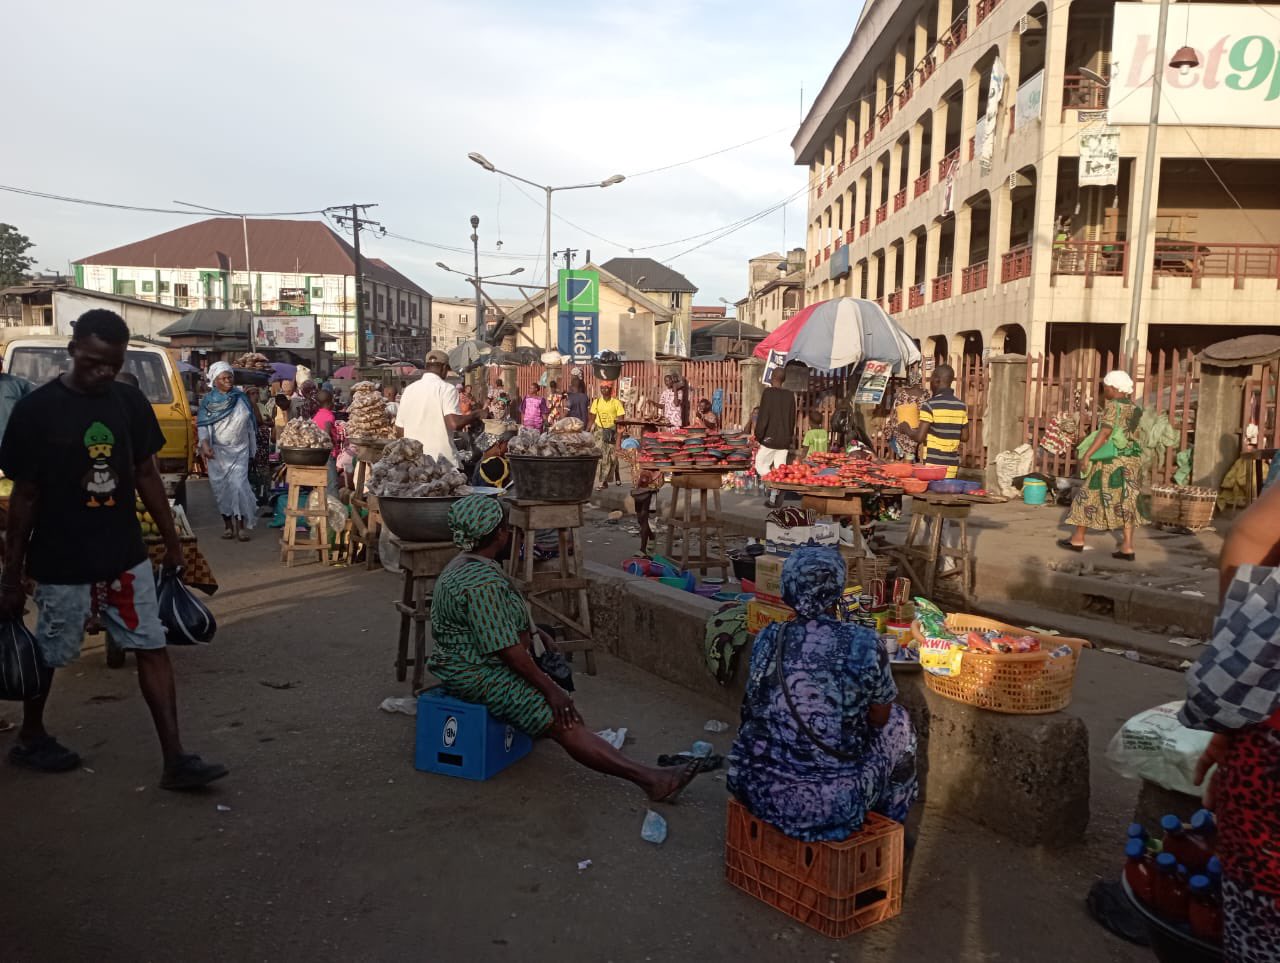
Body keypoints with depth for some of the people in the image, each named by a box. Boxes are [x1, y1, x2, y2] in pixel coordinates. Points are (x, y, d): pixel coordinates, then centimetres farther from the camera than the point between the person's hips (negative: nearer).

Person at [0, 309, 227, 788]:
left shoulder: (131, 402, 0)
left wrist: (172, 543, 9)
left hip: (125, 555, 4)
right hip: (61, 562, -3)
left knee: (152, 649, 1)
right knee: (48, 656, 15)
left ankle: (176, 759, 6)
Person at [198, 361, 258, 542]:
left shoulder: (242, 398, 6)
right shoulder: (208, 400, 1)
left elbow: (253, 421, 15)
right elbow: (202, 424, -8)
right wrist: (205, 444, -19)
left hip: (239, 450, 0)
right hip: (217, 451, 0)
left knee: (238, 485, -12)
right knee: (221, 488, 3)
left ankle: (241, 526, -8)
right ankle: (228, 525, 14)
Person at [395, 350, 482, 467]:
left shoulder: (409, 389, 7)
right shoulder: (446, 389, -9)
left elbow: (400, 426, 12)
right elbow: (454, 423, -21)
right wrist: (472, 417, -3)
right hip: (441, 458, -5)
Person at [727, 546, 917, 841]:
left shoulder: (766, 639, -6)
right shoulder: (864, 644, -15)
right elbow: (879, 718, 0)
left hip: (759, 793, 3)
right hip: (832, 804, -2)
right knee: (898, 722, 23)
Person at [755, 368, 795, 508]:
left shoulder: (768, 392, -11)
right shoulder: (790, 395, 6)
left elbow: (763, 416, -14)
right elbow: (792, 419, 12)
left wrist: (758, 436, -7)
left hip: (770, 438, -5)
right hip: (784, 439, 5)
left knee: (760, 465, 7)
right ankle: (773, 498, 9)